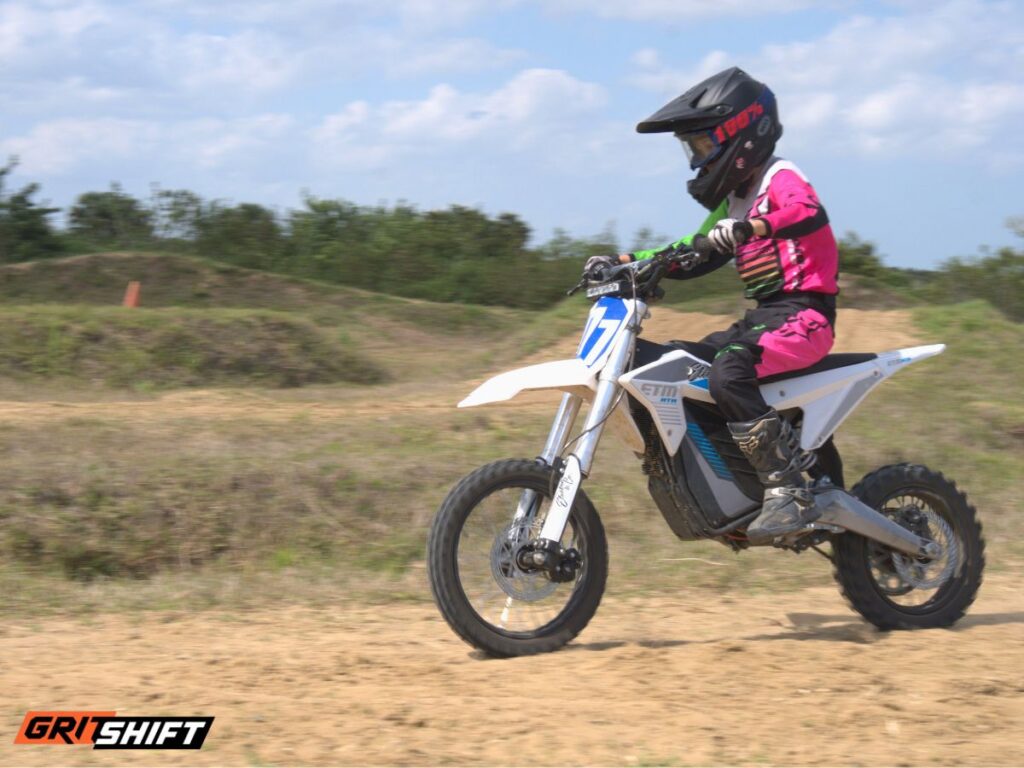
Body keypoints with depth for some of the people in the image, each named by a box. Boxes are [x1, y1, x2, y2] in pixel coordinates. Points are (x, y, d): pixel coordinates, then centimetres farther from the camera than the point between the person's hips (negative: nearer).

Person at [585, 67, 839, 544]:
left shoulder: (781, 179, -7)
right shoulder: (736, 198, 21)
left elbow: (811, 213, -30)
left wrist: (752, 228, -46)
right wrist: (624, 262, 19)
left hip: (803, 314, -10)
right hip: (764, 316, 10)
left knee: (728, 372, -33)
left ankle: (788, 492, -32)